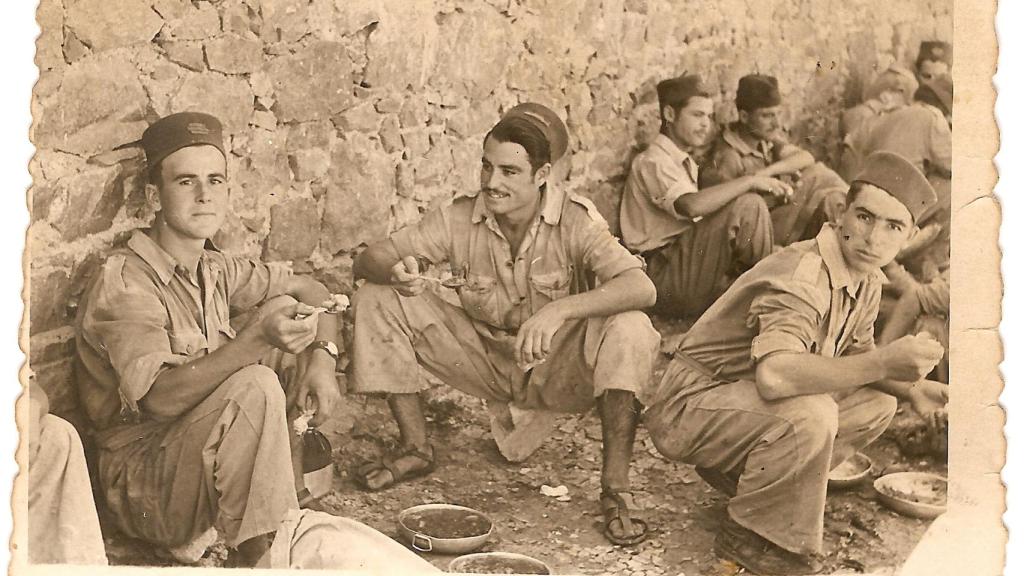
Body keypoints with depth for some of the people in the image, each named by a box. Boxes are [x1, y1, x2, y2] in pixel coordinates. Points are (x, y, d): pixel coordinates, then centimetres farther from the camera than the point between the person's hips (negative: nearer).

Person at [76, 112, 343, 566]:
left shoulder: (212, 270, 6)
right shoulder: (125, 282, -19)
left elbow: (309, 290, 15)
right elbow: (160, 397, -32)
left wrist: (322, 358, -5)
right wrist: (258, 339, -44)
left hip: (201, 456, 9)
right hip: (144, 489, -9)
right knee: (255, 385, -31)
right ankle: (256, 555, -18)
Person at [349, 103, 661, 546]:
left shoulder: (575, 221, -19)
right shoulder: (461, 218, -10)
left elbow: (641, 288, -34)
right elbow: (368, 260, -9)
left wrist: (558, 310, -48)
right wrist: (395, 270, -35)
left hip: (556, 368, -3)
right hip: (485, 357, 3)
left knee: (629, 330, -33)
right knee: (378, 299, -11)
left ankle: (616, 487, -24)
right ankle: (416, 448, 0)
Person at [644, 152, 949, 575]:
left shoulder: (867, 280, 3)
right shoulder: (801, 278, -28)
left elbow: (857, 358, 14)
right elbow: (773, 375, -45)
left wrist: (910, 387, -6)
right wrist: (881, 363, -47)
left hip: (747, 400, 9)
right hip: (692, 403, -9)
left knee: (876, 404, 7)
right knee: (807, 416, -34)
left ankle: (741, 475, 9)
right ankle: (748, 537, -12)